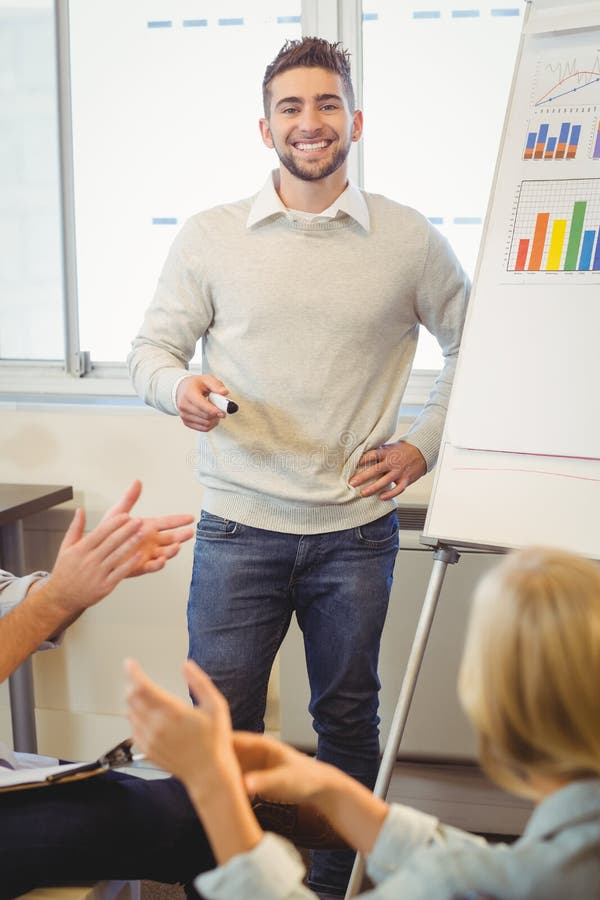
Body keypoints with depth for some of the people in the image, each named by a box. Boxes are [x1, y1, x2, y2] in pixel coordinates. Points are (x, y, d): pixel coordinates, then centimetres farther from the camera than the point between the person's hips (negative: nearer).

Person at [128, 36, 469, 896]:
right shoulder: (210, 236, 2)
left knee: (348, 721, 13)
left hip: (357, 529, 1)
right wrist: (180, 388, -17)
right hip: (238, 527, 0)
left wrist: (424, 445, 1)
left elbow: (476, 348, 11)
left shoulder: (410, 240, 2)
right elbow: (151, 349, 5)